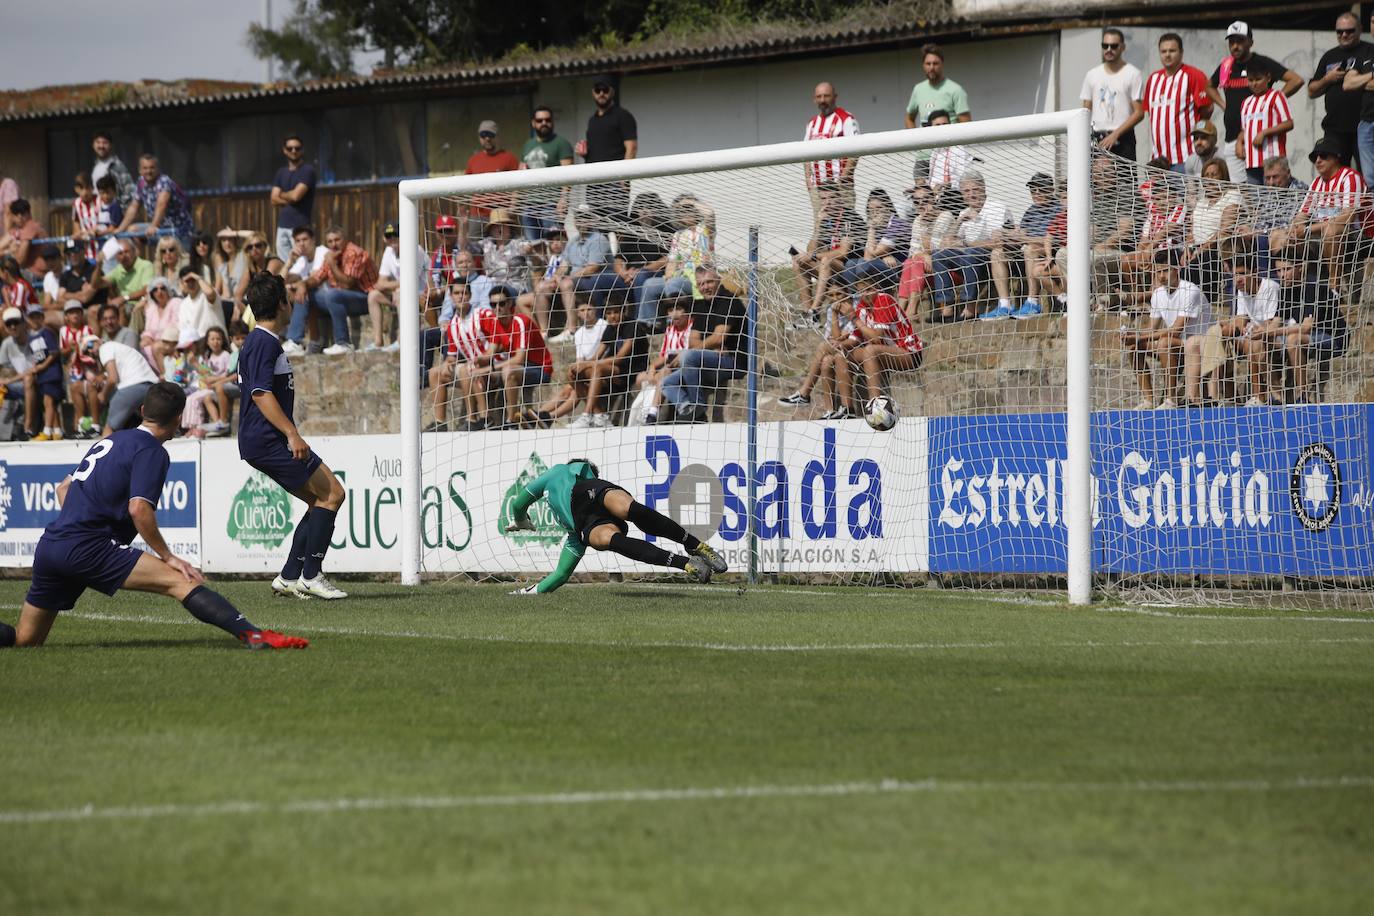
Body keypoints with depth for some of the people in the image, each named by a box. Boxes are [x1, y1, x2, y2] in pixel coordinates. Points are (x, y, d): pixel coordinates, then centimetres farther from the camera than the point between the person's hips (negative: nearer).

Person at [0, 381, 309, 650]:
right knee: (181, 581, -17)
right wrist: (168, 557, -10)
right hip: (88, 549, -8)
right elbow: (139, 508, -16)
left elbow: (64, 487, 32)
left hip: (49, 546, 8)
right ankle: (254, 635, -34)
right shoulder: (151, 451, -3)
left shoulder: (112, 440, 23)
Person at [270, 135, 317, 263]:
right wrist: (289, 199, -6)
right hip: (282, 225, 6)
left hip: (300, 225, -6)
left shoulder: (308, 170, -3)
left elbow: (296, 195, -13)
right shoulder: (281, 172, 16)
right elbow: (274, 199, 9)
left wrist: (282, 195, 6)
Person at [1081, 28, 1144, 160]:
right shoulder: (1092, 75, 13)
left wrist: (1115, 135, -13)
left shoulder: (1132, 74, 0)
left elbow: (1139, 113, -5)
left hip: (1122, 140, -4)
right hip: (1097, 139, 4)